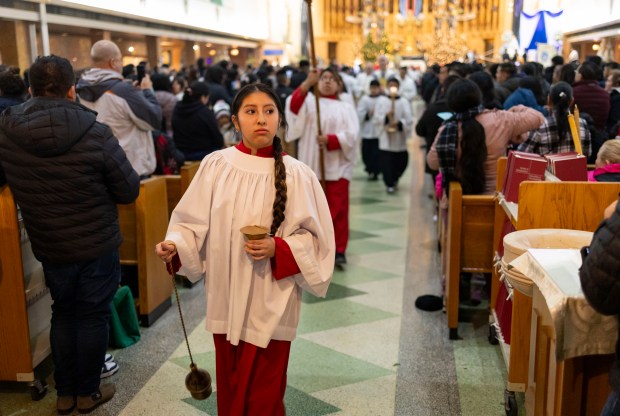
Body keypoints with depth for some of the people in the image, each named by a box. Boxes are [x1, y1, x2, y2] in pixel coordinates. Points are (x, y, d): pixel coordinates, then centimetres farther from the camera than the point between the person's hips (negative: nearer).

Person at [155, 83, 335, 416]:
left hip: (270, 302, -2)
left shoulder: (297, 175, -8)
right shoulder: (215, 166, -3)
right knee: (229, 387, 18)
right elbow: (193, 221, 2)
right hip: (226, 298, 2)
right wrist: (174, 245, -16)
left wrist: (278, 249, -19)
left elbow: (315, 237, -3)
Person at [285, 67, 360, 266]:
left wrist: (330, 140, -21)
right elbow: (293, 106, -15)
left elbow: (351, 135, -5)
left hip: (337, 166, -1)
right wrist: (307, 83, -28)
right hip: (311, 165, 1)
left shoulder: (346, 108, 8)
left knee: (337, 210, -3)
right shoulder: (309, 101, 9)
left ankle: (339, 250, 3)